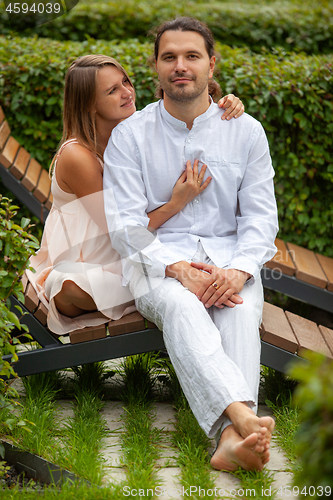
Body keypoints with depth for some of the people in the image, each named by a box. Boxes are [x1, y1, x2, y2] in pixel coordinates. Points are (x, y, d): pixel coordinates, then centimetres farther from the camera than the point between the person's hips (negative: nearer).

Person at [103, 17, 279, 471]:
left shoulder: (247, 132, 8)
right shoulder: (129, 135, 4)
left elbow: (261, 216, 3)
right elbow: (126, 224, -4)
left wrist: (240, 269, -19)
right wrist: (176, 269, -23)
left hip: (230, 257, 2)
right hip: (157, 258, -1)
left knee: (241, 310, -33)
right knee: (180, 307, -36)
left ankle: (232, 439, -54)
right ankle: (244, 417, -58)